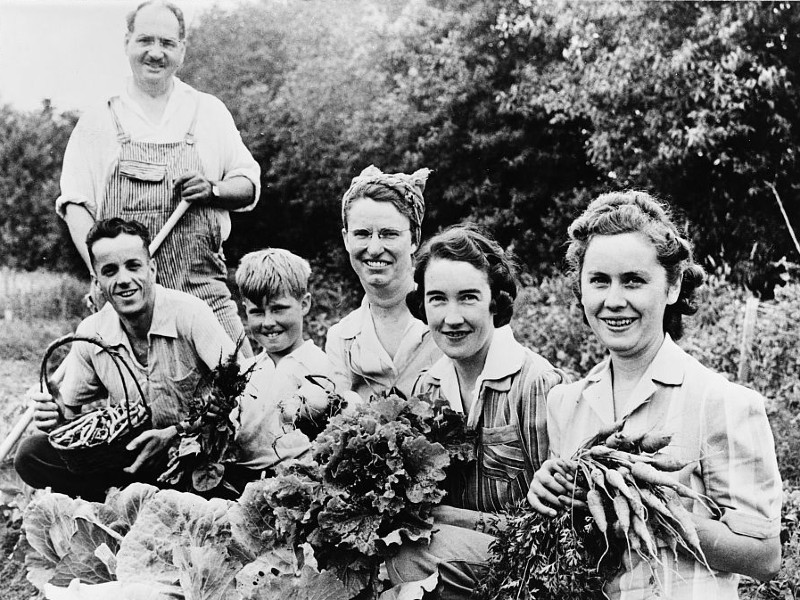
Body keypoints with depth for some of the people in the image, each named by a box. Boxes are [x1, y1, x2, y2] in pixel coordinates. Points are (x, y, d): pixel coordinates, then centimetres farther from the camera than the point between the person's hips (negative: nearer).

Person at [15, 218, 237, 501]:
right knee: (31, 455, -13)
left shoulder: (190, 314, -15)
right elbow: (69, 408, 10)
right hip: (132, 454, 4)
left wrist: (175, 433, -29)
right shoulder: (90, 333, 0)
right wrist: (51, 410, -15)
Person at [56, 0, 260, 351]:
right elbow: (75, 204, 5)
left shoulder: (210, 112, 13)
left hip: (203, 287, 1)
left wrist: (212, 189, -8)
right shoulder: (98, 121, 9)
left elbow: (249, 186, 14)